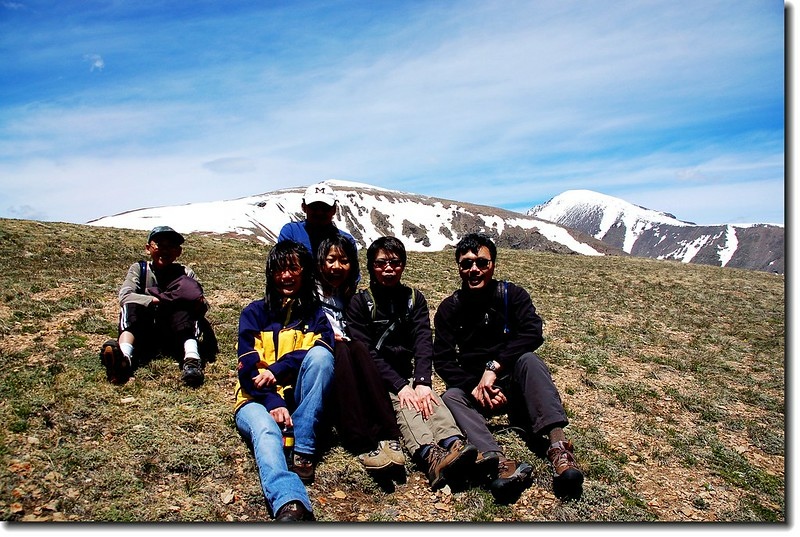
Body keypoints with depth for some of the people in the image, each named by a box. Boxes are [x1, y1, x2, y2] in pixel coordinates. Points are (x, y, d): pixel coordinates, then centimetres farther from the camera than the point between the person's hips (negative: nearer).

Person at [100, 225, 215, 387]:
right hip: (144, 332, 1)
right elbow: (125, 297, -10)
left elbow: (203, 305, -4)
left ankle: (192, 358, -50)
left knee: (183, 307, -26)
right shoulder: (139, 269, 9)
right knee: (131, 306, -25)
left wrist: (200, 304, -29)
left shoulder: (185, 273, 9)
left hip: (175, 333, 0)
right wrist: (156, 300, -25)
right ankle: (124, 357, -52)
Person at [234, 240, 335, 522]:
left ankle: (303, 451, -28)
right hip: (259, 400, -1)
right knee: (266, 430, -35)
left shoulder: (316, 314, 14)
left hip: (300, 402, 1)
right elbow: (248, 367, -3)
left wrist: (277, 370, -22)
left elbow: (323, 353, -7)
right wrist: (273, 403, -21)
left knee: (320, 355, -26)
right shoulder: (254, 313, 10)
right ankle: (290, 504, -62)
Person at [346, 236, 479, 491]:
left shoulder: (414, 299, 9)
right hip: (376, 379, -3)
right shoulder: (360, 303, -1)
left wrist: (422, 382, -24)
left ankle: (453, 444, -56)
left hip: (408, 374, 3)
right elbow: (366, 353, -11)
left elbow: (423, 342, -5)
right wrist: (400, 386, -25)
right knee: (402, 402, -33)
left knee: (428, 396, -29)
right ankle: (429, 455, -59)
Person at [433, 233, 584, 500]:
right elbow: (443, 360, -7)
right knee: (451, 396, -29)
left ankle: (558, 446, -45)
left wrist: (493, 367, -31)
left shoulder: (512, 295, -3)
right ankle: (500, 461, -52)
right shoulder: (449, 308, 1)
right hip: (473, 387, 2)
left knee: (528, 359, -31)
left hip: (514, 384, -1)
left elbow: (532, 333, -20)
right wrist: (474, 387, -24)